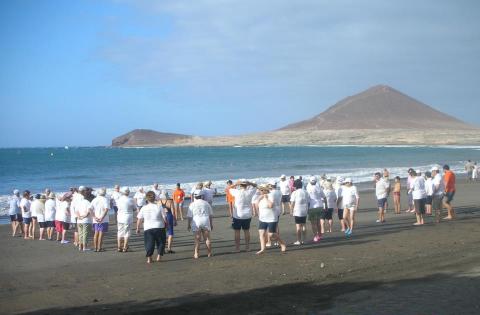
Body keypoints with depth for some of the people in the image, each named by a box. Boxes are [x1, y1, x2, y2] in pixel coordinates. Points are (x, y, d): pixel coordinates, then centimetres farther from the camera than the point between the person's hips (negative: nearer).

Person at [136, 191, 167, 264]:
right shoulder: (159, 207, -4)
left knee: (149, 243, 7)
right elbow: (164, 219, -3)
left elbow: (139, 219, 0)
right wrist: (166, 225, 16)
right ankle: (159, 255, 8)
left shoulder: (143, 208, -2)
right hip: (159, 227, 0)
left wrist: (138, 228, 12)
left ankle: (149, 258, 3)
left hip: (148, 228, 0)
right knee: (160, 242, 16)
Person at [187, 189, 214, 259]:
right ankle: (209, 253, 13)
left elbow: (189, 216, -2)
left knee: (197, 239, 1)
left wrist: (189, 225, 8)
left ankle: (196, 254, 0)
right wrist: (211, 224, 19)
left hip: (196, 223, -2)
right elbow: (211, 215, 11)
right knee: (207, 238, 8)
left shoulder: (192, 204, -1)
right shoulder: (206, 203, 8)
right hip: (206, 222, 2)